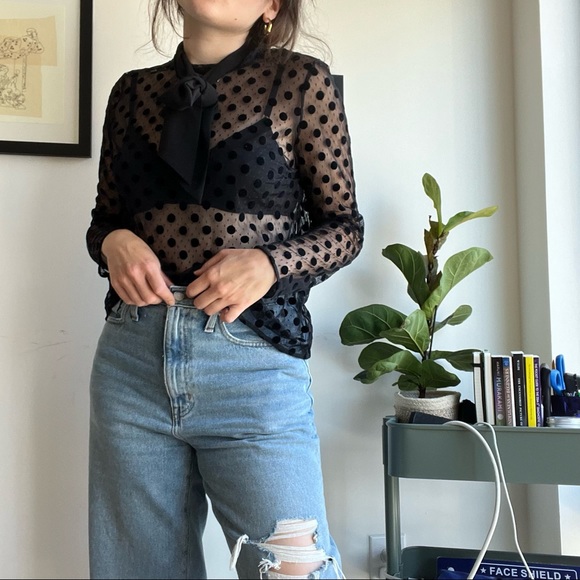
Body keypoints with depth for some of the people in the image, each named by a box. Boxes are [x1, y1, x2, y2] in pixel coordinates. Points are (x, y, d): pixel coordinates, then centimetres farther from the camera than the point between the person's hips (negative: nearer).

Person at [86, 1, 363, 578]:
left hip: (254, 362, -3)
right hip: (131, 360, 4)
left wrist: (269, 262, -14)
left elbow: (344, 225, 4)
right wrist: (115, 243, -5)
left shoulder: (300, 80, 0)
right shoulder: (133, 90, 11)